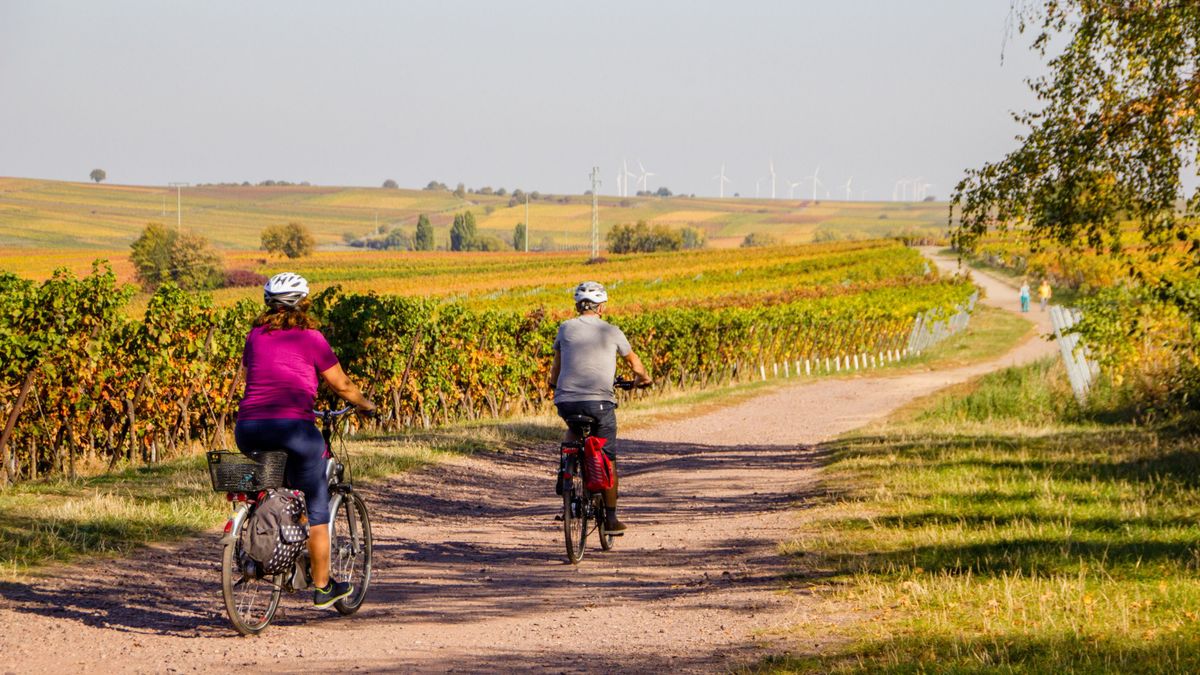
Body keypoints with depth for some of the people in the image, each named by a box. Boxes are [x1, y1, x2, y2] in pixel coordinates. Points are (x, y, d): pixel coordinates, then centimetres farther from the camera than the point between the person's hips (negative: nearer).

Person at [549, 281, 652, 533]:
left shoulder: (566, 328, 8)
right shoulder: (611, 332, 6)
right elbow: (634, 362, 23)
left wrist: (554, 383, 42)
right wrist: (643, 378, 45)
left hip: (566, 401, 2)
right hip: (599, 401, -2)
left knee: (574, 429, 35)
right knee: (608, 460, 10)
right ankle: (611, 517, 9)